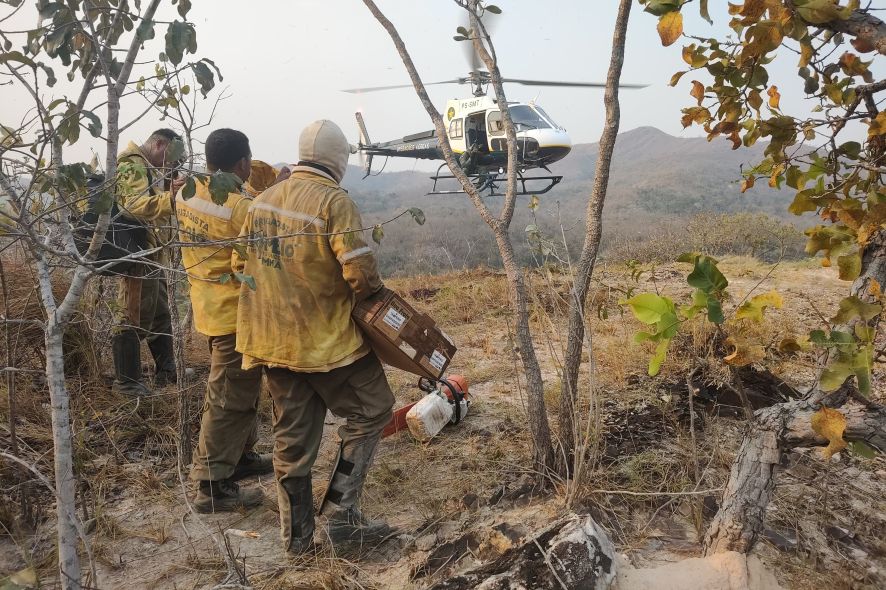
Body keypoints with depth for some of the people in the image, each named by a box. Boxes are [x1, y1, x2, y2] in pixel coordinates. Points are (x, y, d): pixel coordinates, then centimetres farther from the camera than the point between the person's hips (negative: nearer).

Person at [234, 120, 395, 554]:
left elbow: (240, 263, 15)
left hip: (272, 339, 7)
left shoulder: (262, 200, 8)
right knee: (370, 412, 12)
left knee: (292, 434, 15)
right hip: (326, 339, -7)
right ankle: (341, 513, 8)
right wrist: (370, 291, 0)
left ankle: (296, 534, 25)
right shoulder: (334, 201, -14)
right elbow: (361, 274, -21)